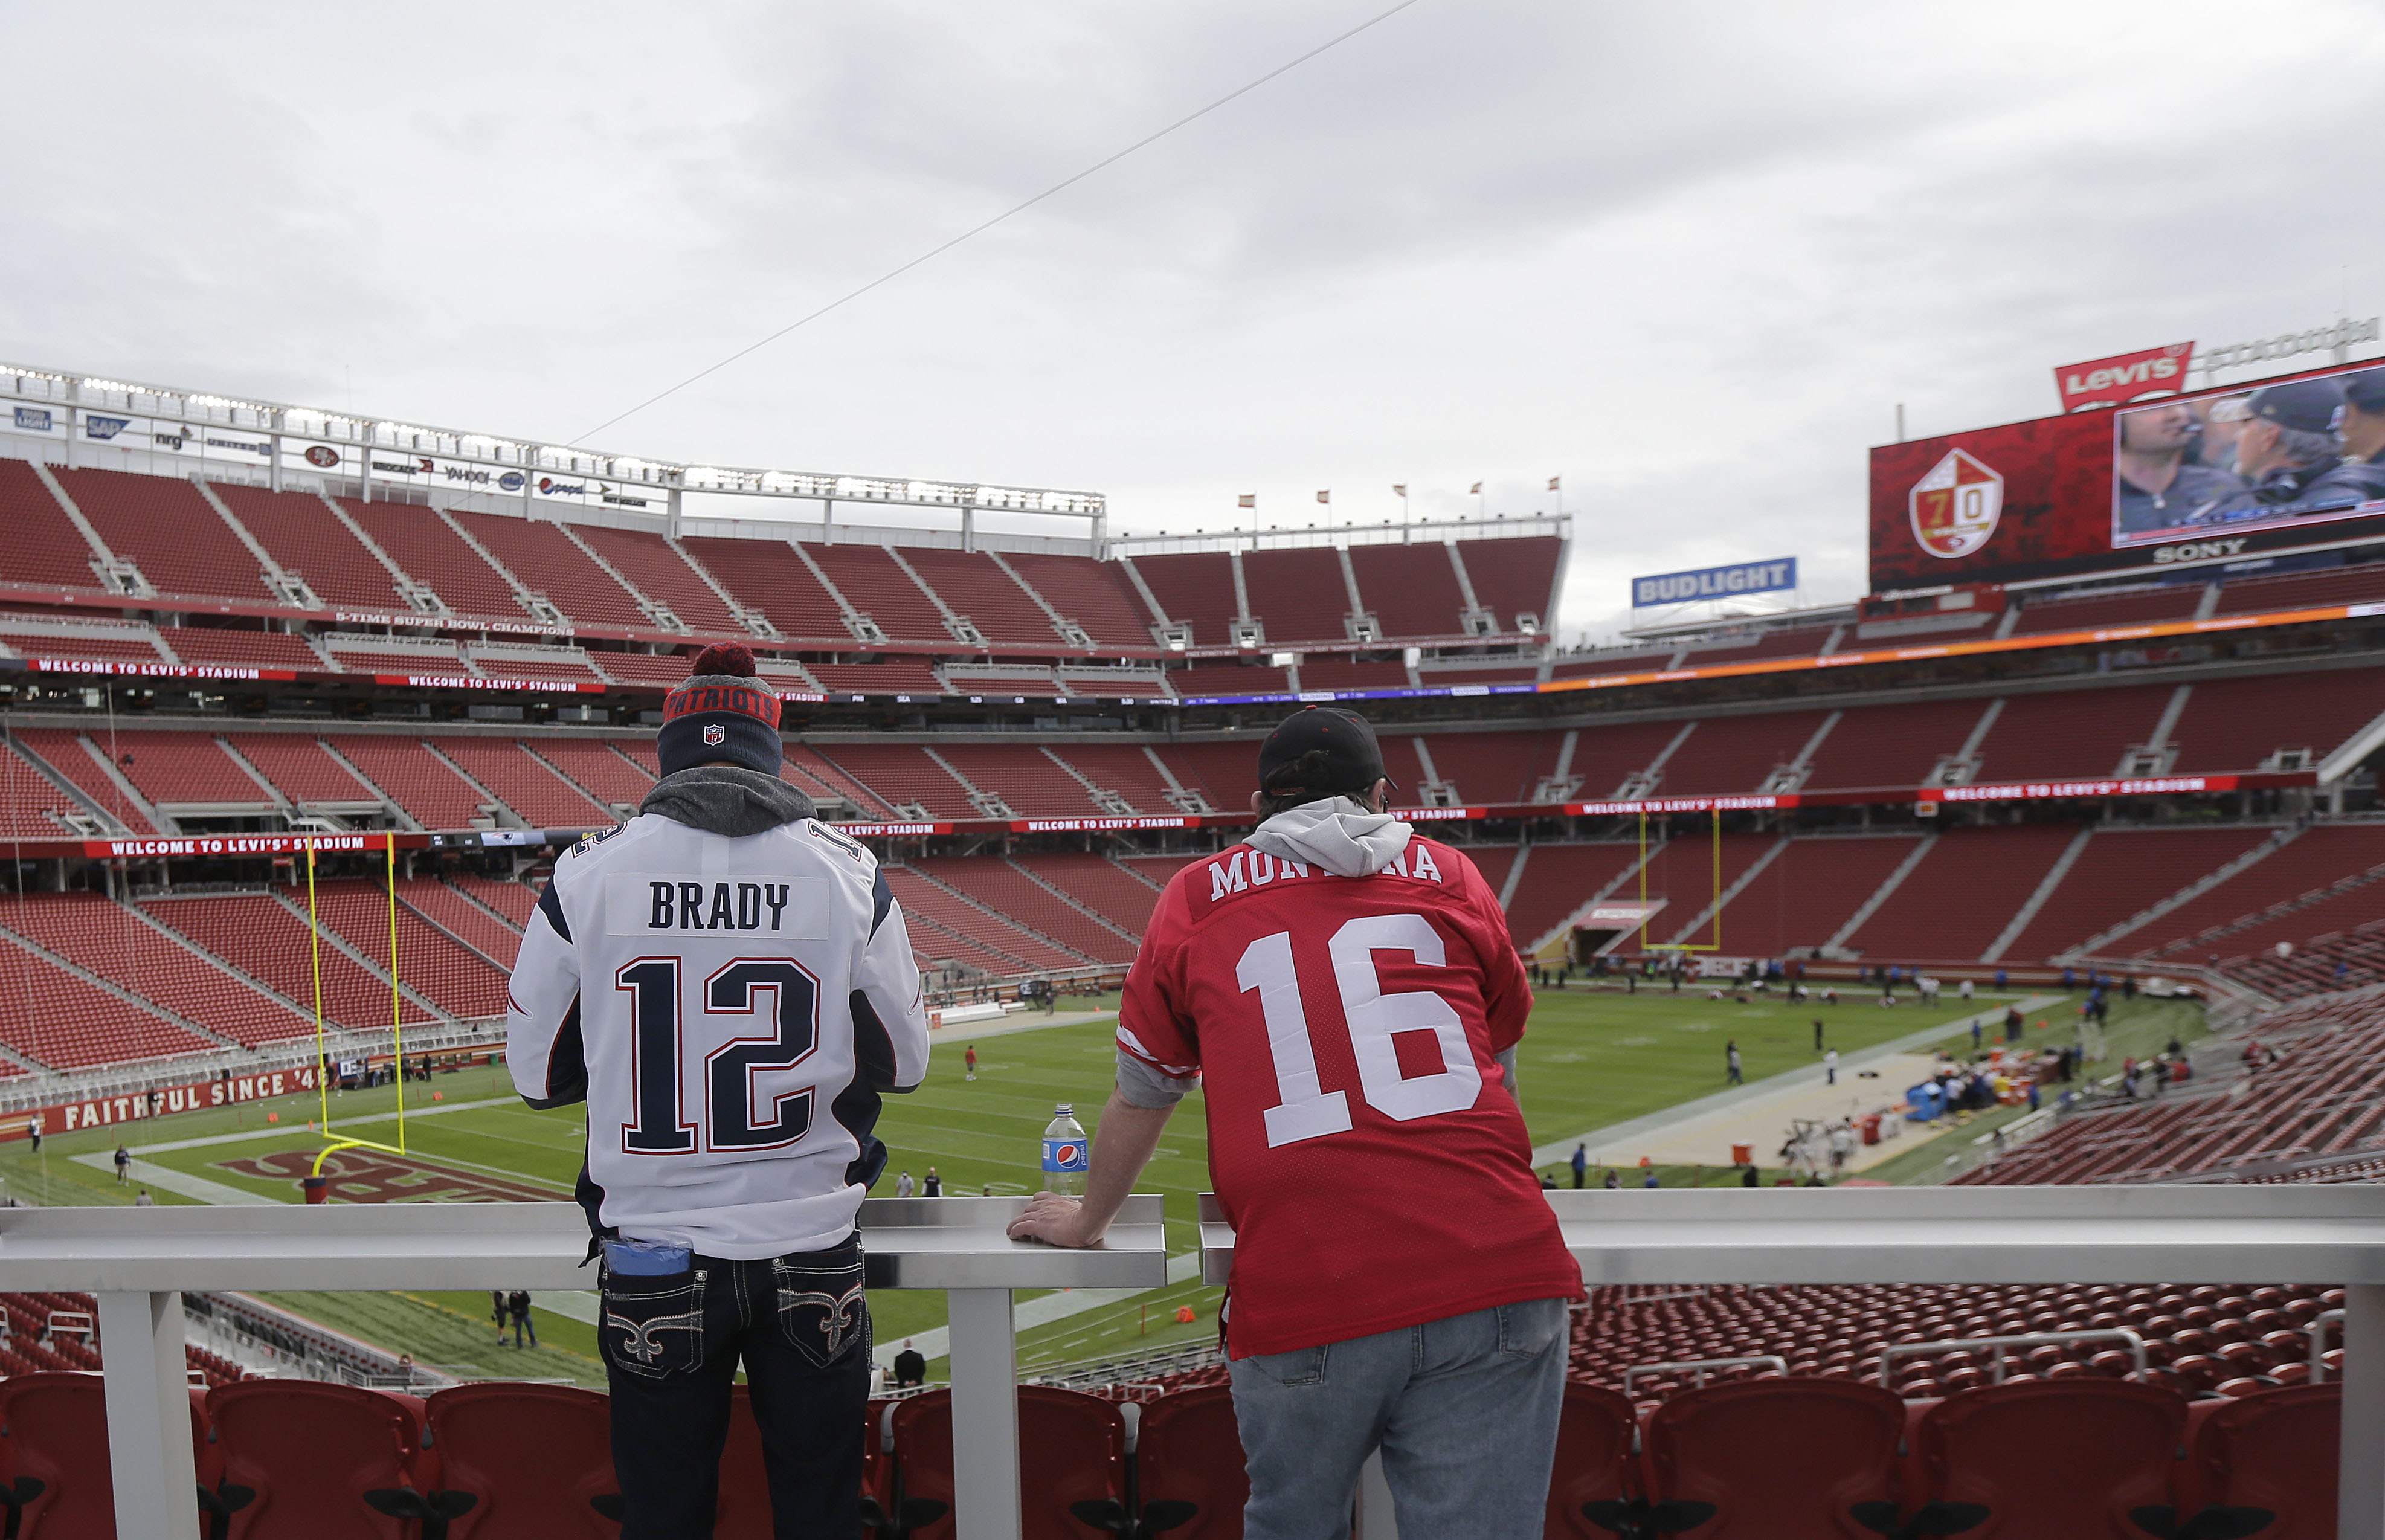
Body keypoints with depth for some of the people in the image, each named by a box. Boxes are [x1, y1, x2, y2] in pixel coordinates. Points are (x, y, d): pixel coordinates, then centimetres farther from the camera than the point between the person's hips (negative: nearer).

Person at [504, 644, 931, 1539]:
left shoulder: (587, 873, -7)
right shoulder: (849, 873, -6)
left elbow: (536, 1077, 2)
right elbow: (904, 1064, 3)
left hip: (652, 1258, 0)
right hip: (813, 1256, 0)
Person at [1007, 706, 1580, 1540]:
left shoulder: (1196, 897, 12)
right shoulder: (1449, 874, 15)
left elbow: (1142, 1098, 19)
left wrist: (1087, 1222, 36)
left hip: (1302, 1304, 0)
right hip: (1493, 1276, 1)